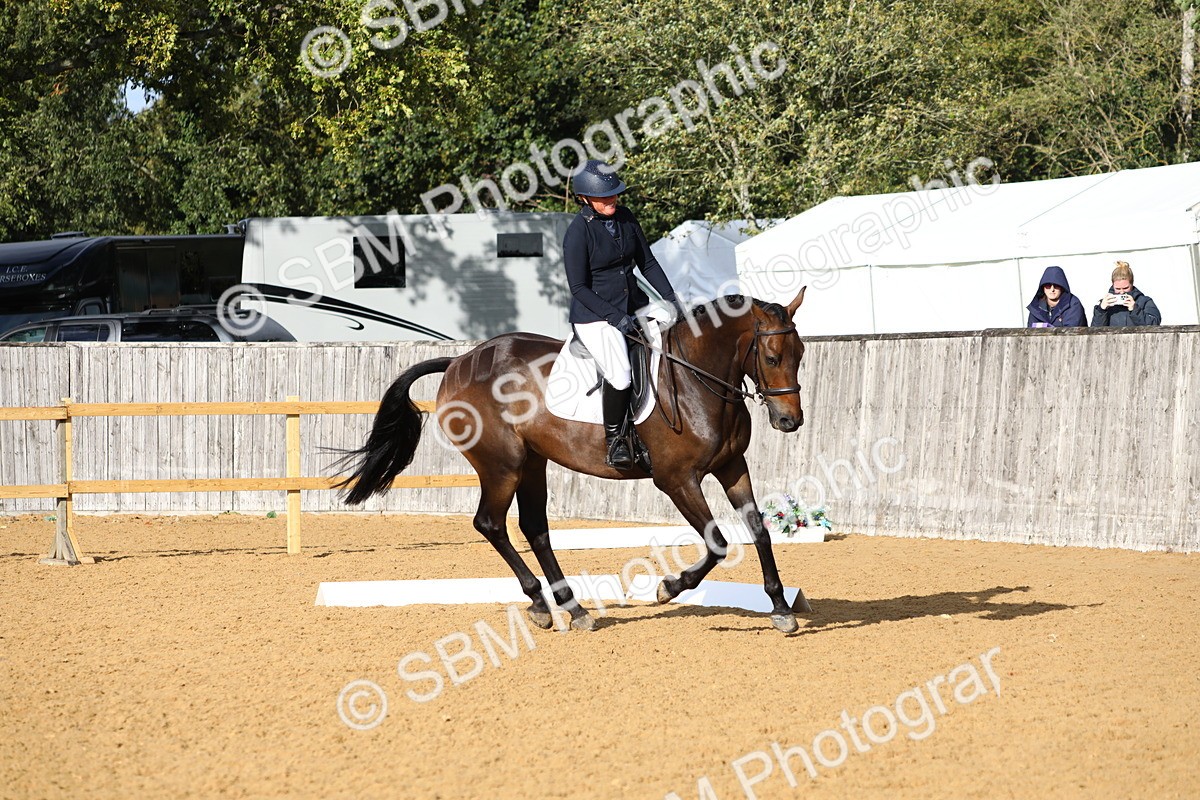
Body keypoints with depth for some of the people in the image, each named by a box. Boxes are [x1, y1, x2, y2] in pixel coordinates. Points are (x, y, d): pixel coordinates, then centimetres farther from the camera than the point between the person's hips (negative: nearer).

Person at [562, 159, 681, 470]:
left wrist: (671, 299, 3)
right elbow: (579, 287, -14)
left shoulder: (625, 217, 4)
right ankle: (614, 438, -6)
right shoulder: (578, 232, -15)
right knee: (621, 377, -28)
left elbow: (647, 263, 13)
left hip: (634, 306, 8)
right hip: (594, 317, -8)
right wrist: (615, 317, -21)